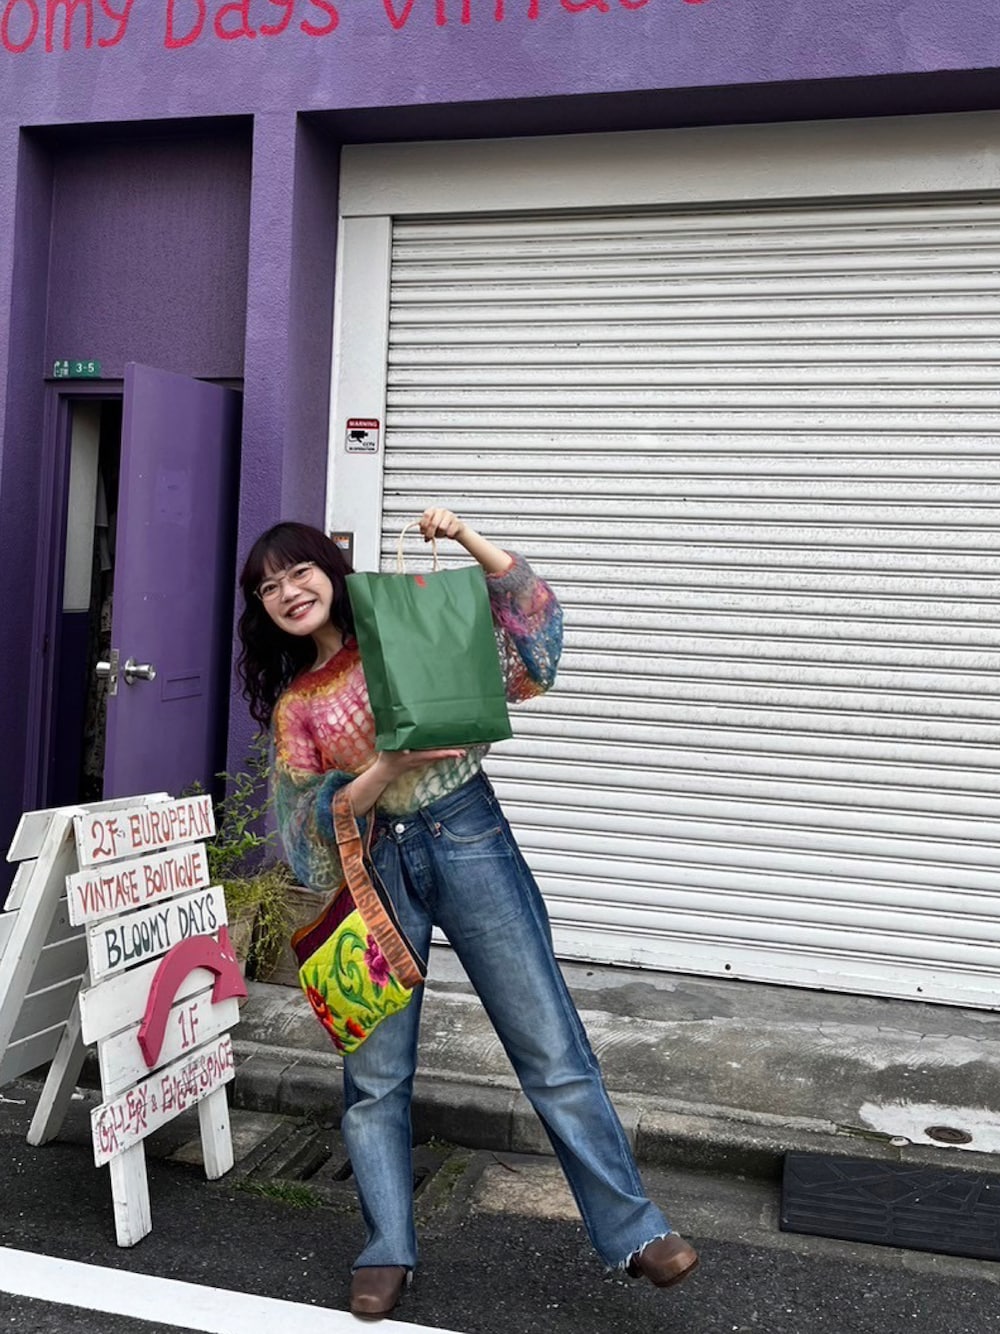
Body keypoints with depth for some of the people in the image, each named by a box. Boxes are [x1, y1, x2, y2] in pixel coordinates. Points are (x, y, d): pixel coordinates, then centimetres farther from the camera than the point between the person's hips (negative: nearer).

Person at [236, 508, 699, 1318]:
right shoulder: (293, 704, 9)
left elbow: (528, 608, 0)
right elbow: (321, 818, -1)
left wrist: (463, 537, -11)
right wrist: (395, 759, -16)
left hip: (469, 839, -2)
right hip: (376, 869, 2)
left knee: (553, 1048, -2)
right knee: (375, 1073, 6)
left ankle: (632, 1231, 7)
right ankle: (388, 1252, 23)